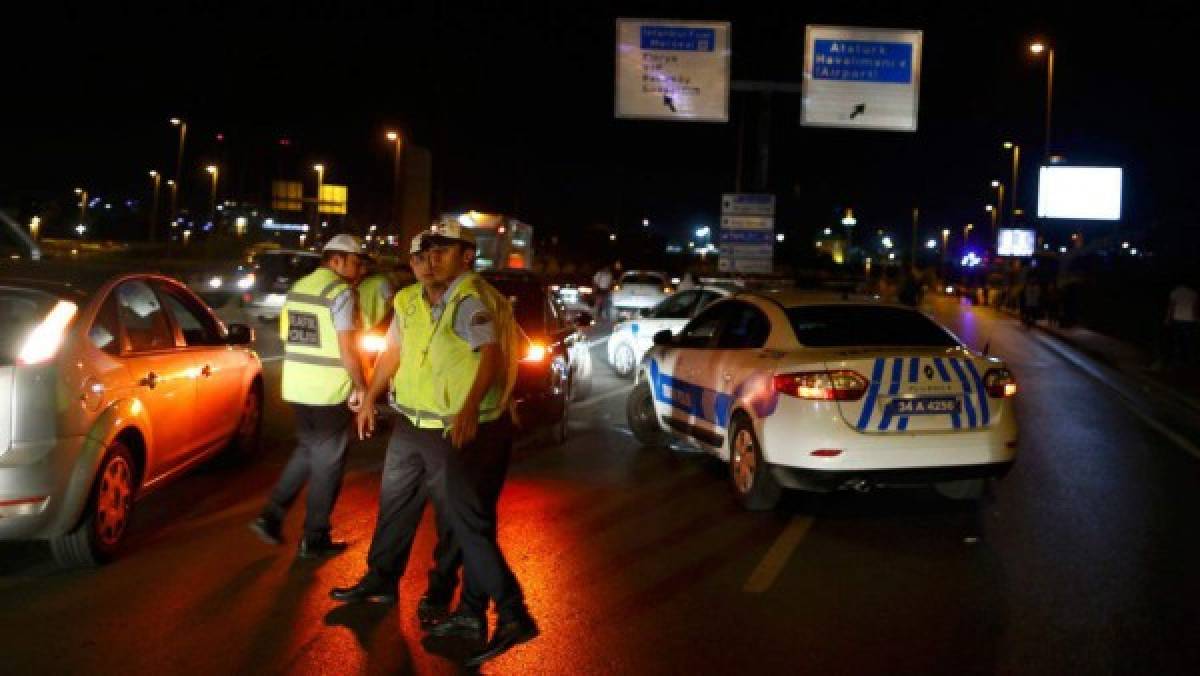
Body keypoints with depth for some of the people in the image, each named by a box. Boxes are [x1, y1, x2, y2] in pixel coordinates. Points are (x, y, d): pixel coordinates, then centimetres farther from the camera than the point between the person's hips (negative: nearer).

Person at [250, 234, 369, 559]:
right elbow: (347, 349, -18)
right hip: (329, 390, -7)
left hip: (296, 386, 8)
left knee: (307, 451, 23)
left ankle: (271, 516, 17)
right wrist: (360, 386, -9)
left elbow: (287, 335, 17)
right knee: (327, 462, 5)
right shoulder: (341, 292, -14)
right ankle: (314, 539, 12)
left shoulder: (297, 289, 11)